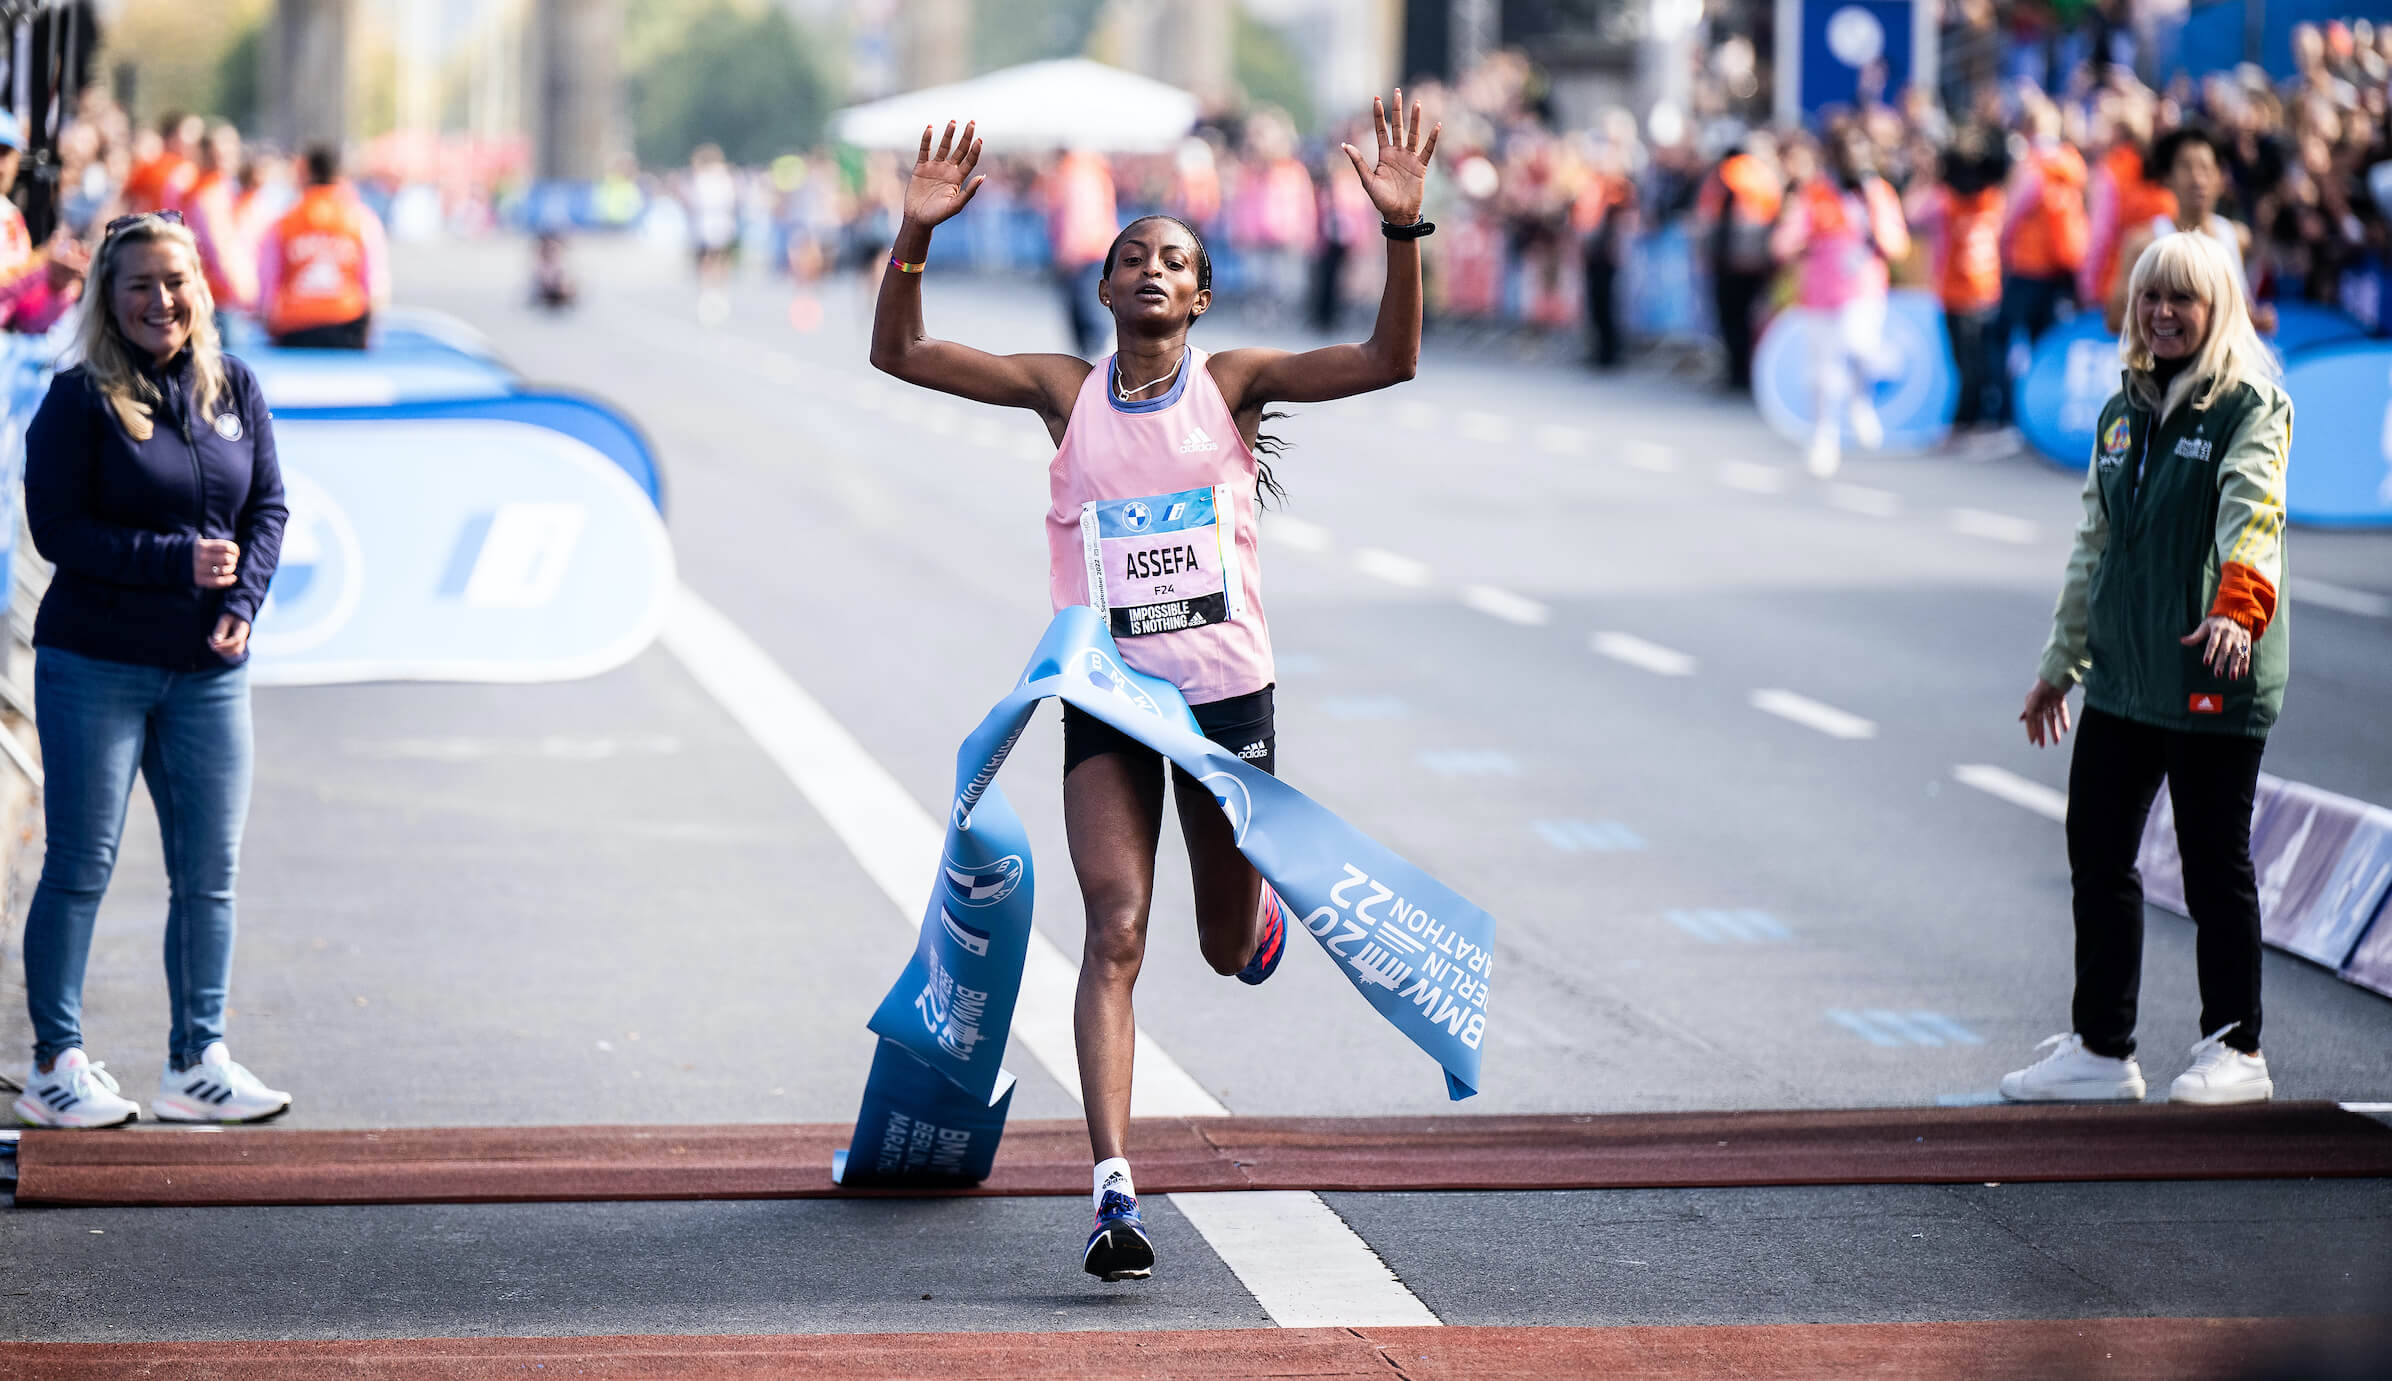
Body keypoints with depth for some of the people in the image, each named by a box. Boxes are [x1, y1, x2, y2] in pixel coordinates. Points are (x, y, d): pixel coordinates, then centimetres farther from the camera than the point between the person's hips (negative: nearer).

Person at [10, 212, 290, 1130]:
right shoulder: (79, 400, -6)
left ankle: (197, 1062, 16)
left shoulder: (234, 389, 8)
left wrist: (242, 602, -6)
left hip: (210, 671, 5)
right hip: (94, 665, -5)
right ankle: (56, 1067, 8)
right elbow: (58, 528, -10)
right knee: (81, 867, 0)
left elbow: (269, 506, 10)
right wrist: (179, 562, -17)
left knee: (209, 873, 6)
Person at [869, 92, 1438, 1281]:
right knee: (1115, 932, -16)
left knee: (1228, 948, 14)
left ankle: (1254, 908, 54)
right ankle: (1114, 1192, -21)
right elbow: (899, 354, -2)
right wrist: (916, 234, -16)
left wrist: (1402, 231, -24)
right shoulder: (1066, 392, 2)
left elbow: (1390, 361, -12)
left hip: (1227, 694, 0)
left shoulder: (1233, 382, -1)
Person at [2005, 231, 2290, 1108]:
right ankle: (2100, 1050, 18)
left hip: (2214, 678, -7)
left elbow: (2252, 513, -24)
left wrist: (2238, 604, -42)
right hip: (2120, 674, 7)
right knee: (2096, 856, 8)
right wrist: (2058, 664, 22)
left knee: (2215, 864, 0)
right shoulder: (2122, 414, 15)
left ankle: (2235, 1051, 12)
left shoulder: (2251, 407, -6)